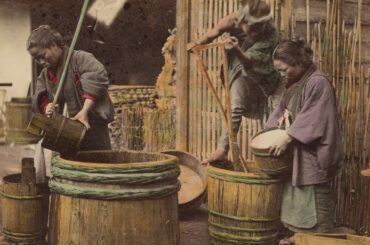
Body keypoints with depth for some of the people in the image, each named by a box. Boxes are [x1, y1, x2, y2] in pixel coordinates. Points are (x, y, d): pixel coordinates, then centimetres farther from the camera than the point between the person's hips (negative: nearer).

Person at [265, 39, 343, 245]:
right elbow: (282, 112, 16)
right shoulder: (295, 84, 11)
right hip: (297, 154, 9)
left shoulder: (318, 82, -17)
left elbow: (310, 118, -23)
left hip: (313, 155, -9)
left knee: (314, 199, -1)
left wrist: (287, 138, -22)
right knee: (297, 195, 16)